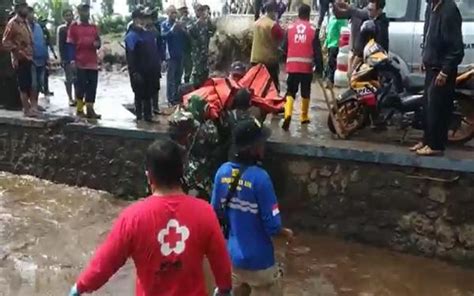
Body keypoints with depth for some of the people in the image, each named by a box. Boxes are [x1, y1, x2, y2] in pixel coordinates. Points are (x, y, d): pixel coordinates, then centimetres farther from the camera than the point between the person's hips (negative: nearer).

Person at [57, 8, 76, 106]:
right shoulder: (61, 29, 0)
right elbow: (60, 45, -4)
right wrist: (63, 59, -11)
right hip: (67, 58, -3)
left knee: (77, 78, 5)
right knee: (69, 79, 2)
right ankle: (70, 99, 9)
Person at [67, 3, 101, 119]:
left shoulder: (94, 27, 15)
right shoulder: (74, 26, 2)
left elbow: (98, 41, 19)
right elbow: (71, 44, -2)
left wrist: (97, 44, -6)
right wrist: (72, 59, -12)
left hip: (93, 62, 5)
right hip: (80, 62, -4)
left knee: (92, 86, 4)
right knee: (80, 85, -1)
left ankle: (90, 109, 10)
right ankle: (79, 109, 8)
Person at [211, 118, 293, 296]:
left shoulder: (223, 171, -8)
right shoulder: (259, 177, -25)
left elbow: (216, 213, 3)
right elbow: (272, 226, -19)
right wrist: (286, 233, 2)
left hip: (232, 255, 6)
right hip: (258, 260, -6)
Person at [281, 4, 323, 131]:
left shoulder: (290, 28, 3)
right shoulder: (313, 30, -1)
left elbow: (285, 47, 10)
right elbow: (317, 51, -1)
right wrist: (319, 67, 5)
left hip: (292, 65, 1)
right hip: (307, 66, -1)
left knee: (290, 92, 2)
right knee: (305, 92, 14)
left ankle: (288, 114, -20)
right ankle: (304, 117, 23)